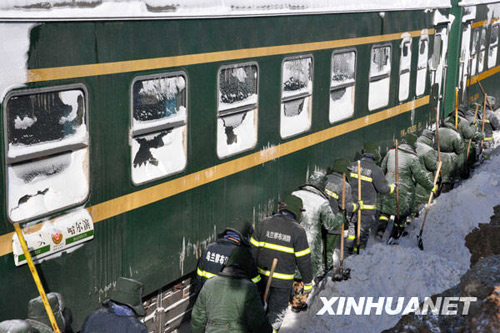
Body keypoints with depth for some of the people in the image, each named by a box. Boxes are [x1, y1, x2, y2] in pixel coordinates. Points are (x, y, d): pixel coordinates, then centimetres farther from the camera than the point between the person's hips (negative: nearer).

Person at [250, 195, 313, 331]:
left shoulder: (264, 223, -4)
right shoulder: (298, 231, -13)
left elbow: (253, 250, -1)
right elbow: (303, 260, -9)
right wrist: (308, 282, 2)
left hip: (261, 275, 3)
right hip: (283, 280, -3)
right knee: (277, 312, 11)